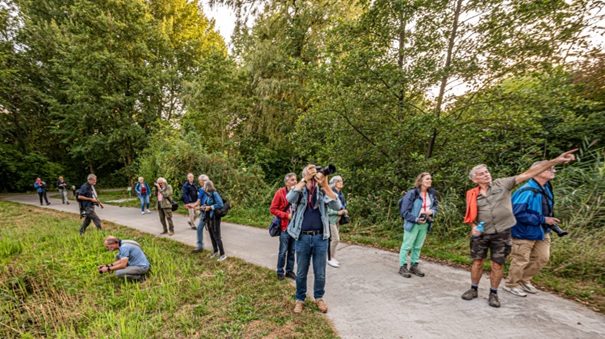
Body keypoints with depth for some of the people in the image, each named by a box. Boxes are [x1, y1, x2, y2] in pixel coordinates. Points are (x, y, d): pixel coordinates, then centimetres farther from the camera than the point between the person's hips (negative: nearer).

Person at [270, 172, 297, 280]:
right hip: (285, 226, -4)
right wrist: (286, 215, -14)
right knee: (283, 251, 6)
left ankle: (289, 270, 28)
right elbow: (272, 209, -7)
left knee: (292, 251, 13)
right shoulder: (280, 193, -8)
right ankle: (280, 272, 23)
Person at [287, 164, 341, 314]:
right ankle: (300, 299, 35)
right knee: (301, 272, 14)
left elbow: (337, 206, -16)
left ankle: (319, 297, 37)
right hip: (302, 237, 0)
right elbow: (290, 198, -25)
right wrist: (305, 179, -26)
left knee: (320, 273, 14)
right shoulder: (299, 191, -1)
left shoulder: (323, 192, 0)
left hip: (320, 237, 1)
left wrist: (325, 185, -26)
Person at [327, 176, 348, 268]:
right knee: (335, 239, -6)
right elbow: (327, 209, -20)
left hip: (337, 220, 8)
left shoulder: (341, 194, 8)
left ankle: (333, 258, 24)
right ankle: (330, 259, 10)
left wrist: (343, 211, 3)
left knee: (334, 239, 13)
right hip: (331, 219, -8)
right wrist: (338, 212, -20)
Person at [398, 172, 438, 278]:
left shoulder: (432, 193, 4)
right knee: (407, 246, 3)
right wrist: (416, 219, -20)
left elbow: (435, 206, 16)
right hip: (412, 224, -6)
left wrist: (432, 211, -7)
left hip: (425, 225, 6)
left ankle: (414, 266, 30)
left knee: (418, 247, 16)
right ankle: (402, 267, 14)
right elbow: (404, 211, -15)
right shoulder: (412, 193, -17)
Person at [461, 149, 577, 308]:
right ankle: (473, 290, 26)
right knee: (478, 262, 10)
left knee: (497, 265, 8)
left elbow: (527, 174, -10)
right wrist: (474, 227, -11)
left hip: (501, 233, -1)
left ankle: (493, 294, 25)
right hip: (481, 234, 1)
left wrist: (556, 161, -16)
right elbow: (470, 216, 8)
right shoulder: (472, 195, -1)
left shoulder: (502, 183, -4)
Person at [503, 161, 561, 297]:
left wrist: (549, 220, 4)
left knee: (542, 258, 18)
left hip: (541, 231, 9)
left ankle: (524, 280, 37)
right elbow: (518, 213, -29)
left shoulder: (546, 188, 2)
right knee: (521, 260, 5)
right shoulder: (527, 191, -27)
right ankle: (511, 285, 25)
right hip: (525, 232, -9)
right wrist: (542, 219, -23)